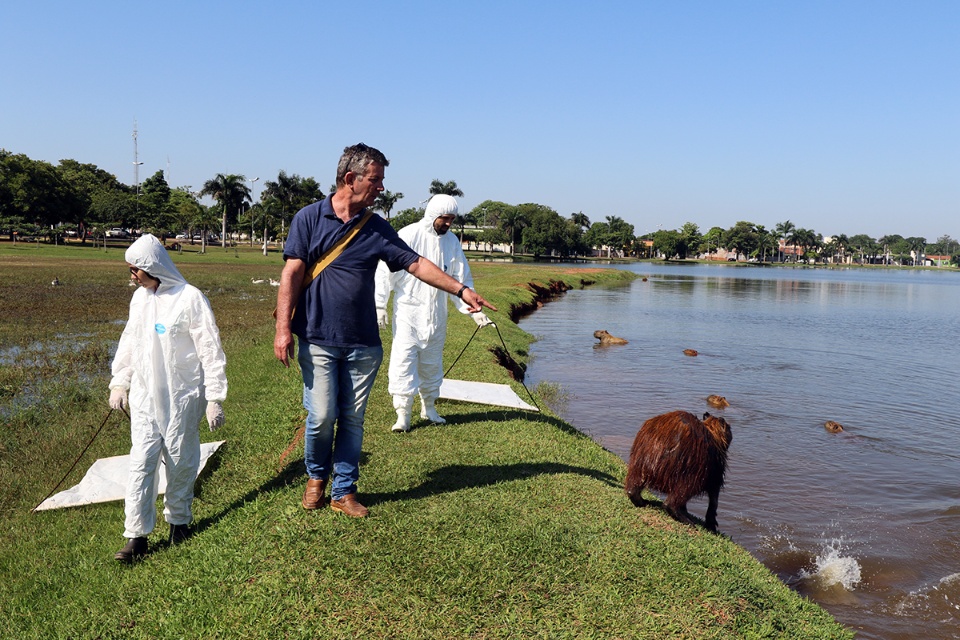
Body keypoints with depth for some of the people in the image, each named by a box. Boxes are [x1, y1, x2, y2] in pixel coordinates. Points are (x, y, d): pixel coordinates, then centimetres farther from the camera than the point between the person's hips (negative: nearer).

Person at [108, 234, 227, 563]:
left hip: (182, 398, -5)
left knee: (180, 461, 7)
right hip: (144, 397, 5)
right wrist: (119, 383, 18)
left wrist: (215, 399, -12)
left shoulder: (190, 298, -13)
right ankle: (136, 535, 7)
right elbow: (129, 342, 19)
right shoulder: (139, 297, 7)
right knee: (141, 462, 1)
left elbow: (211, 351, -12)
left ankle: (179, 519, 28)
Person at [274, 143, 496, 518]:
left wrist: (461, 290, 0)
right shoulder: (310, 218, -1)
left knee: (353, 419, 6)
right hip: (318, 340, -3)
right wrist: (283, 328, -9)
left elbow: (416, 264, 7)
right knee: (321, 416, -2)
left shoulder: (376, 228, 8)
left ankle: (344, 491, 20)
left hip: (363, 344, 3)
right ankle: (316, 476, 26)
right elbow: (291, 274, -3)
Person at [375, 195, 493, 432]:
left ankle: (429, 408, 29)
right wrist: (379, 306, -9)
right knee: (404, 360, -7)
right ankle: (403, 414, 1)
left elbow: (462, 280, 8)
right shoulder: (408, 235, -9)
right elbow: (386, 271, -7)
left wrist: (474, 310, -3)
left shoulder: (452, 241, 5)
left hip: (436, 315, 4)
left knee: (432, 363, 13)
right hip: (407, 312, -4)